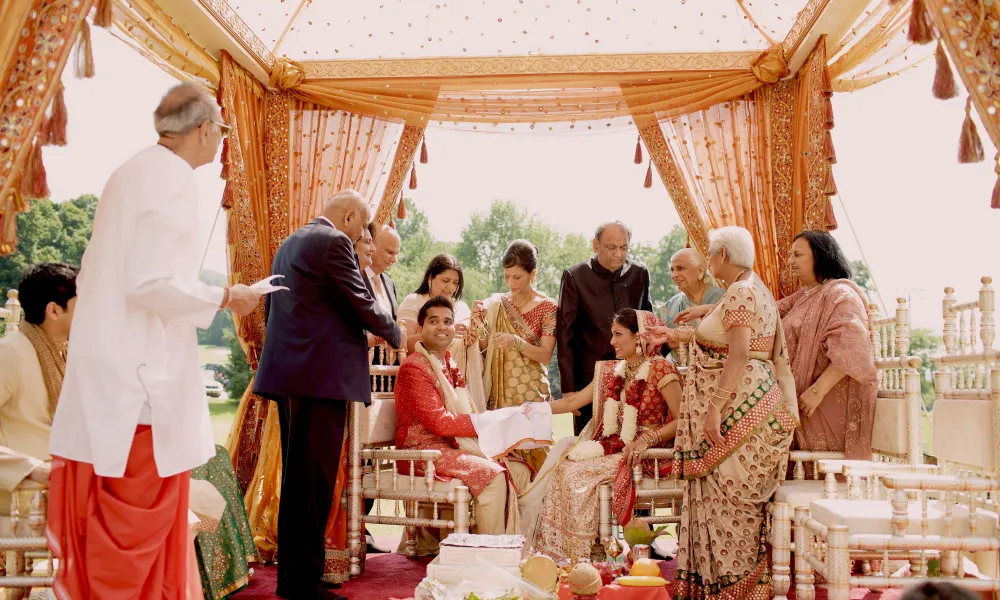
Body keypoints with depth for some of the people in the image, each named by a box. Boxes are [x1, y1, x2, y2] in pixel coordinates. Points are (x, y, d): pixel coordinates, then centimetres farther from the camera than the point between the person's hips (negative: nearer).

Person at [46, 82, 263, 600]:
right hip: (141, 375, -9)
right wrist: (225, 298, -9)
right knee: (140, 514, 0)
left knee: (106, 516, 17)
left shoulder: (133, 173, 14)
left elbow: (92, 274, 17)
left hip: (108, 365, 9)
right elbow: (151, 282, -22)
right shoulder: (174, 178, -13)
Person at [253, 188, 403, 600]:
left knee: (295, 474, 15)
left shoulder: (289, 244, 18)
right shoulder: (334, 243, -10)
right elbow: (361, 304, -12)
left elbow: (271, 308, 22)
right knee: (314, 477, -5)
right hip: (321, 373, -9)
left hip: (287, 371, 10)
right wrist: (395, 334, 5)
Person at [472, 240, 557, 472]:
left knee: (529, 447, -6)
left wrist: (516, 342, -23)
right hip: (500, 390, 3)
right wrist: (479, 323, -12)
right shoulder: (496, 304, 7)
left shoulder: (547, 307, -2)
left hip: (531, 391, -3)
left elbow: (546, 356, -8)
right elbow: (483, 347, 5)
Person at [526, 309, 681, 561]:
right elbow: (573, 402, 15)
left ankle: (583, 552, -12)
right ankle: (564, 552, -11)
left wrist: (646, 440, -21)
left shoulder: (661, 369, -9)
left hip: (645, 455, -7)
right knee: (560, 464, -15)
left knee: (576, 471, -23)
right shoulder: (611, 370, 13)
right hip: (612, 446, 7)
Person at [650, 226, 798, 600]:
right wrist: (677, 334, 37)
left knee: (731, 498, -5)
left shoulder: (740, 293, -13)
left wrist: (714, 409, -25)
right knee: (734, 499, 12)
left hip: (739, 408, -10)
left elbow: (739, 354, -23)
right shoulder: (757, 290, 19)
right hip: (747, 404, 10)